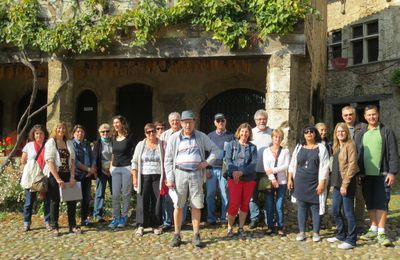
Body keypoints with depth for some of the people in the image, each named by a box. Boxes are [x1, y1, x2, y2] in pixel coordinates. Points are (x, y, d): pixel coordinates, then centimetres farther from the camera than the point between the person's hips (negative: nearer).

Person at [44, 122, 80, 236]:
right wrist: (58, 179, -17)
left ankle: (72, 226, 13)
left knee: (72, 201, 3)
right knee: (55, 201, 1)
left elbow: (72, 161, 8)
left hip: (67, 175, 4)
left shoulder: (69, 143, 11)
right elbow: (50, 162, -11)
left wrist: (72, 177, -4)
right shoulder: (50, 143, -3)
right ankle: (54, 228, 10)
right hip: (54, 175, -4)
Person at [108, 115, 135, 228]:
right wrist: (111, 166, 14)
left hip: (127, 168, -4)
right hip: (116, 168, 4)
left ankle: (123, 217, 13)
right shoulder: (113, 138, 11)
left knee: (126, 194, 3)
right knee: (115, 195, 2)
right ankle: (115, 218, 9)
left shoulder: (129, 138, -4)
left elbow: (134, 153, -3)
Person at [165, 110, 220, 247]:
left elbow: (215, 149, 12)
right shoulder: (174, 138, 3)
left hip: (196, 173, 1)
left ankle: (196, 235, 12)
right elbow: (168, 160, 3)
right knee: (178, 206, 4)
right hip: (180, 173, 0)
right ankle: (177, 235, 15)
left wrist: (207, 162, -3)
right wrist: (170, 178, -4)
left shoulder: (201, 136, 6)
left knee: (196, 206, 3)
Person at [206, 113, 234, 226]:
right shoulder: (210, 136, 12)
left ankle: (224, 218, 9)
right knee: (210, 194, 1)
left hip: (225, 169, -2)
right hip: (211, 169, 2)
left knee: (225, 195, 0)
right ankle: (211, 218, 10)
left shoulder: (230, 136, 6)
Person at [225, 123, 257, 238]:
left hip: (249, 179, 2)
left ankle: (241, 228, 21)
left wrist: (241, 172, -16)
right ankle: (229, 228, 10)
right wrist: (233, 171, -21)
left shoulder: (252, 147, 9)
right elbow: (228, 159, -4)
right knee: (234, 204, -7)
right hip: (234, 179, -2)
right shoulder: (231, 144, 6)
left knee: (245, 204, 8)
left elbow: (254, 163, -2)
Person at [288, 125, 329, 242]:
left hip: (315, 183, -3)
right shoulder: (299, 147, 8)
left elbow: (324, 167, -5)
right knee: (301, 207, 7)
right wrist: (290, 179, 6)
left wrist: (322, 183, -11)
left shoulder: (321, 148, -1)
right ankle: (301, 232, 15)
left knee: (315, 207, 2)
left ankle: (316, 233, 13)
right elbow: (292, 165, 12)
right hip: (300, 183, 3)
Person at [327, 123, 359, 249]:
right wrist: (335, 181, 10)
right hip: (337, 183, 8)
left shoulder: (350, 145, -9)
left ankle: (351, 240, 7)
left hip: (347, 183, -8)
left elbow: (352, 165, -16)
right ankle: (341, 235, 29)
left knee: (348, 212, -2)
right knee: (336, 211, 14)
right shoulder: (336, 146, 15)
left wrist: (345, 184, -18)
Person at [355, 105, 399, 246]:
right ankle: (373, 229, 20)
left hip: (382, 174, -4)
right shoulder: (361, 134, 12)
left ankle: (381, 233, -2)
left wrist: (392, 172, -11)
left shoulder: (386, 132, 0)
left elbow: (393, 153, -4)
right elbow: (356, 154, 11)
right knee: (370, 203, 10)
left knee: (381, 203, -5)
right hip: (366, 175, 4)